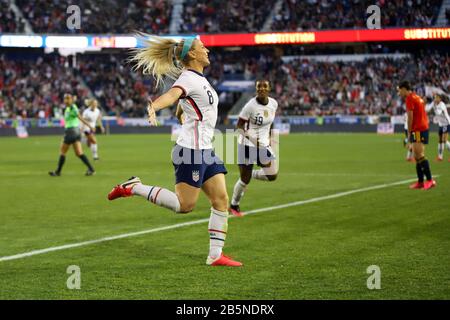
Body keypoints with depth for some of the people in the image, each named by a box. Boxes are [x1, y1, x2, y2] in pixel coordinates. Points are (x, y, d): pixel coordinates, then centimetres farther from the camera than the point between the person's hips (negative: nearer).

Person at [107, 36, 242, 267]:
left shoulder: (199, 78, 16)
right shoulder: (189, 78, -14)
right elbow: (171, 94, -36)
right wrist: (153, 107, -55)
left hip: (205, 151, 9)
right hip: (192, 151, -9)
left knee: (221, 200, 2)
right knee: (185, 205, -7)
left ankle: (215, 256, 4)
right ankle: (134, 187, 3)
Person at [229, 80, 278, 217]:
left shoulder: (273, 104, 0)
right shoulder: (251, 105, -18)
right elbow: (239, 125, -14)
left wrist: (269, 138, 14)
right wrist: (252, 139, -25)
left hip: (264, 145, 5)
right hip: (248, 145, -5)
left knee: (272, 175, -6)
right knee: (244, 179, 1)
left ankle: (251, 174, 23)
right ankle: (234, 206, 23)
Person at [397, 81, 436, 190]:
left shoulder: (409, 98, -9)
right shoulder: (417, 97, 20)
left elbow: (410, 117, -14)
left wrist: (409, 132, -7)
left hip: (418, 130, -10)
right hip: (423, 127, 10)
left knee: (419, 155, -13)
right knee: (417, 156, 10)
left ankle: (430, 180, -18)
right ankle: (420, 182, 11)